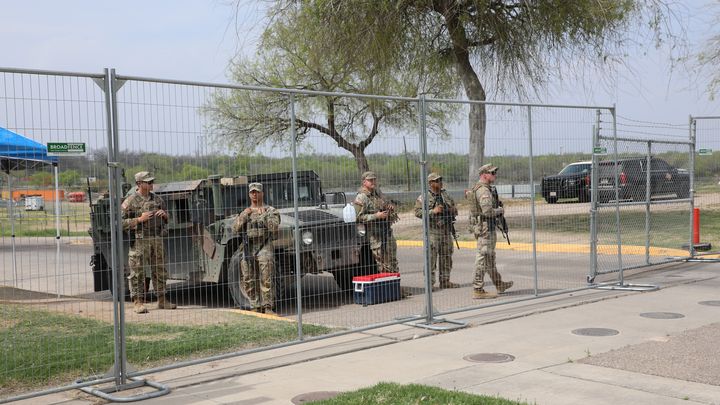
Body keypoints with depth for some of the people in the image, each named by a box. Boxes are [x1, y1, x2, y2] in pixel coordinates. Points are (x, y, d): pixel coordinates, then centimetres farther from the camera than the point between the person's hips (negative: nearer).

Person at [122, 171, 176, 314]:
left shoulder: (157, 199, 13)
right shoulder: (131, 201, -4)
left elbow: (167, 219, 23)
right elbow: (121, 222, -9)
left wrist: (164, 214, 0)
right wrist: (139, 219, -17)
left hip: (157, 239, 6)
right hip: (140, 240, -6)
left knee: (160, 271, 11)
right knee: (138, 272, -3)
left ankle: (162, 300, 20)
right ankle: (138, 302, 3)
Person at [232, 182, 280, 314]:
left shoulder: (270, 211, 7)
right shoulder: (244, 212, 18)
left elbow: (274, 227, -8)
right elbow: (235, 229, 6)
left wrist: (264, 215, -15)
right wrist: (244, 216, -5)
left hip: (264, 247, -4)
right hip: (248, 248, 4)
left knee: (266, 280, -12)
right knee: (249, 281, 4)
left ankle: (268, 307, -8)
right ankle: (256, 307, 13)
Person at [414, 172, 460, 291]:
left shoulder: (445, 195, 15)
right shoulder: (424, 197, -5)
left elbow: (454, 209, 24)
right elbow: (418, 212, -13)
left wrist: (454, 210, 1)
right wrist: (433, 211, -20)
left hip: (446, 230, 7)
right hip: (433, 231, -7)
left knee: (446, 257, 11)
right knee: (431, 258, -8)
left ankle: (445, 281, 22)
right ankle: (430, 283, -4)